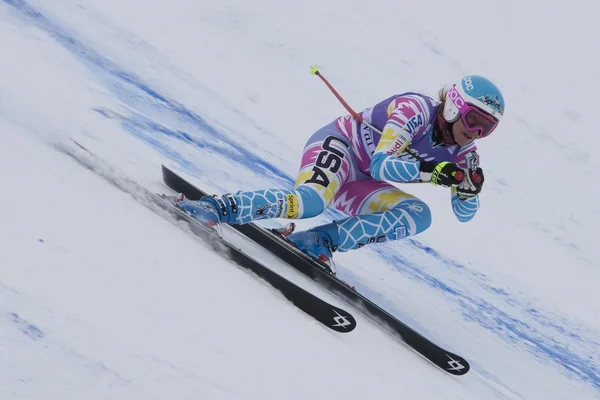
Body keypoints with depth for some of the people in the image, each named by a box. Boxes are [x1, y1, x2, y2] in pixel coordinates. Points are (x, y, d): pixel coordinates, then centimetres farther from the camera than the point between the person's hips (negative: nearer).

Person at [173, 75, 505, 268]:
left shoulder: (463, 154, 1)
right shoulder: (417, 109, -21)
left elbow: (464, 214, 4)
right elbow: (382, 164, -29)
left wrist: (468, 188, -17)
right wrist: (432, 171, -36)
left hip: (359, 182, 7)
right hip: (337, 145, -7)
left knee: (419, 216, -17)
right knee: (310, 202, -37)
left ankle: (320, 242, -22)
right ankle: (219, 207, -29)